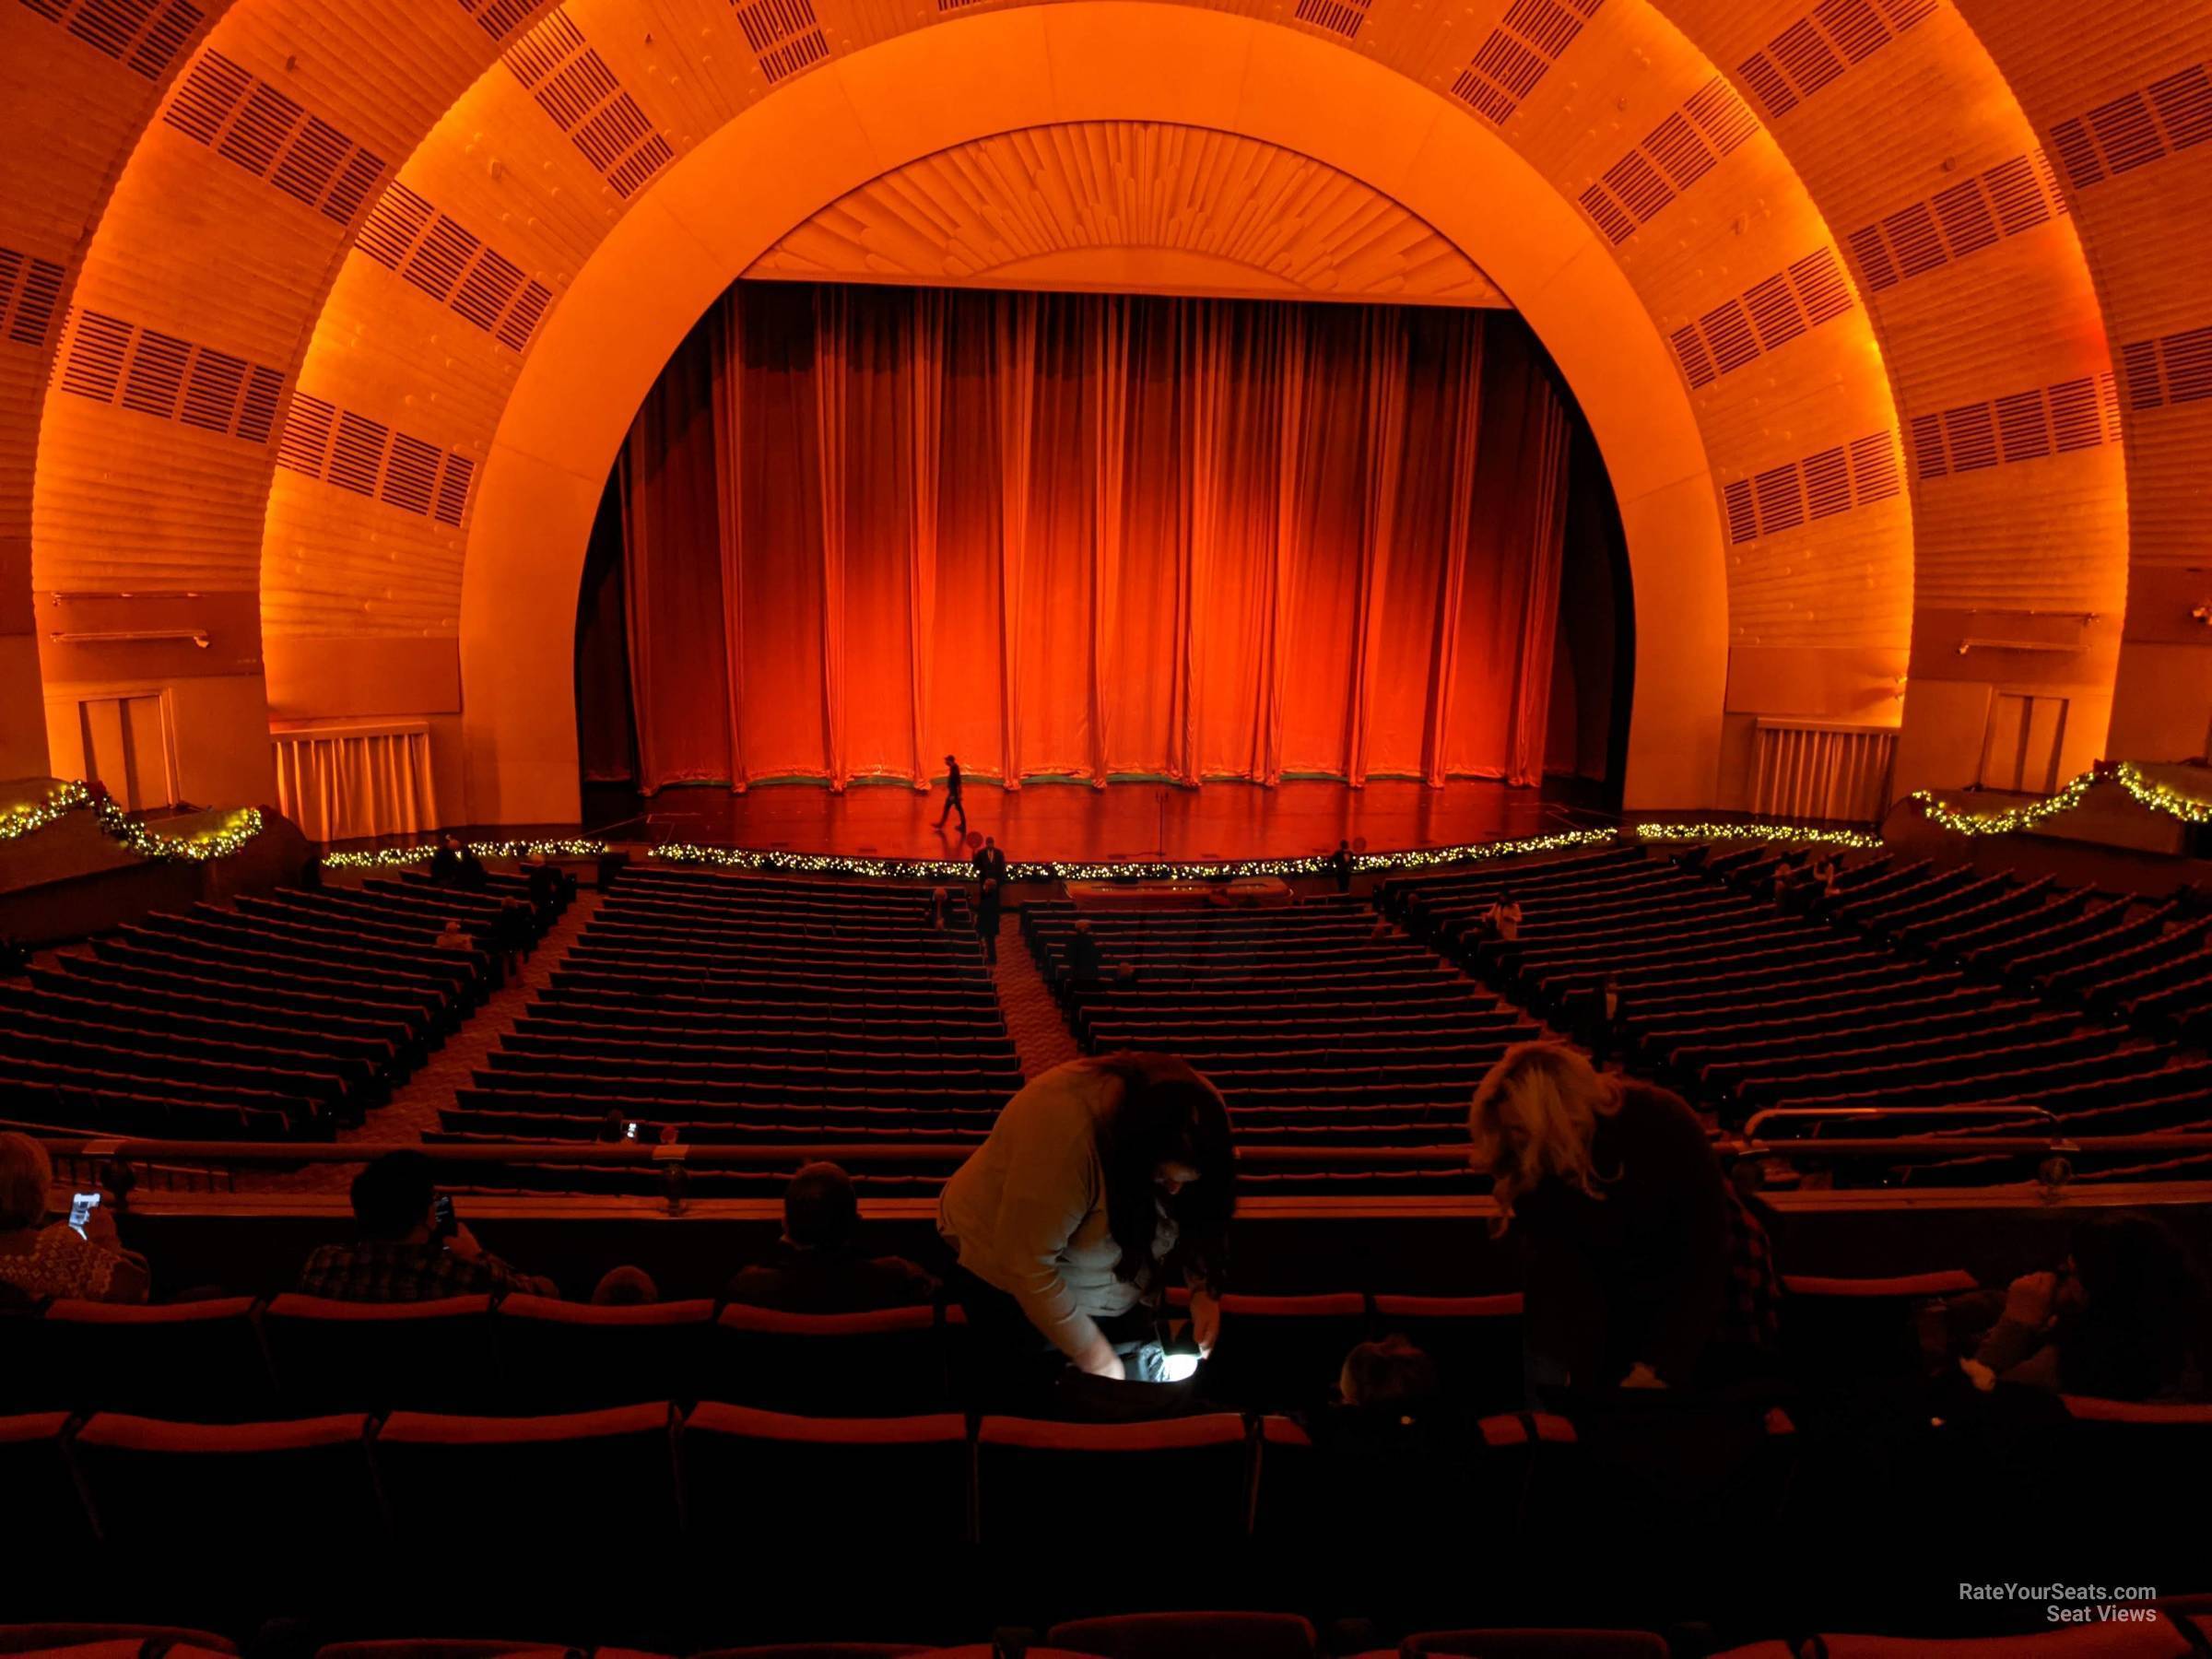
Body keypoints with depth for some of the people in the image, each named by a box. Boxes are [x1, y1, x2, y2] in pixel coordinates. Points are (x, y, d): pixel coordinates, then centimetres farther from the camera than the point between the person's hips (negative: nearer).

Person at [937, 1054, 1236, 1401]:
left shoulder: (1188, 1115, -21)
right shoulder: (1062, 1133, -40)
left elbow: (1197, 1217, -4)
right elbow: (1027, 1268, -34)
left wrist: (1203, 1288, -20)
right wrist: (1098, 1360, -25)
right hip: (1013, 1280, -5)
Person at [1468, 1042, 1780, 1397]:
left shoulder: (1661, 1123, -28)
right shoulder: (1525, 1166, -20)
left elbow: (1705, 1256, -25)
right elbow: (1561, 1266, -20)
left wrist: (1661, 1365, -29)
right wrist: (1577, 1372, -30)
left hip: (1698, 1292, -2)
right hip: (1607, 1300, 2)